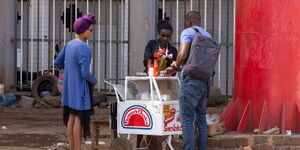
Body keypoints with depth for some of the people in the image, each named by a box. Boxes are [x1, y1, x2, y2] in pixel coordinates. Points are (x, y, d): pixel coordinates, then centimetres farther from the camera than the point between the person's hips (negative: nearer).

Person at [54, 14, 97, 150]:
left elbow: (57, 63, 15)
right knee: (79, 120, -2)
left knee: (71, 118, 11)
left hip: (69, 90, 8)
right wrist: (94, 81, -3)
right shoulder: (84, 49, -20)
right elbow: (85, 73, -23)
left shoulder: (69, 45, 5)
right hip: (80, 89, -8)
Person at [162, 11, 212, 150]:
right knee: (201, 118, 11)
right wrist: (176, 69, 27)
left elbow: (183, 55, -17)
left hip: (191, 79, -7)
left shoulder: (188, 32, -3)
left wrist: (176, 64, 5)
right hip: (205, 80, 7)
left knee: (187, 118, -8)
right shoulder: (207, 35, 19)